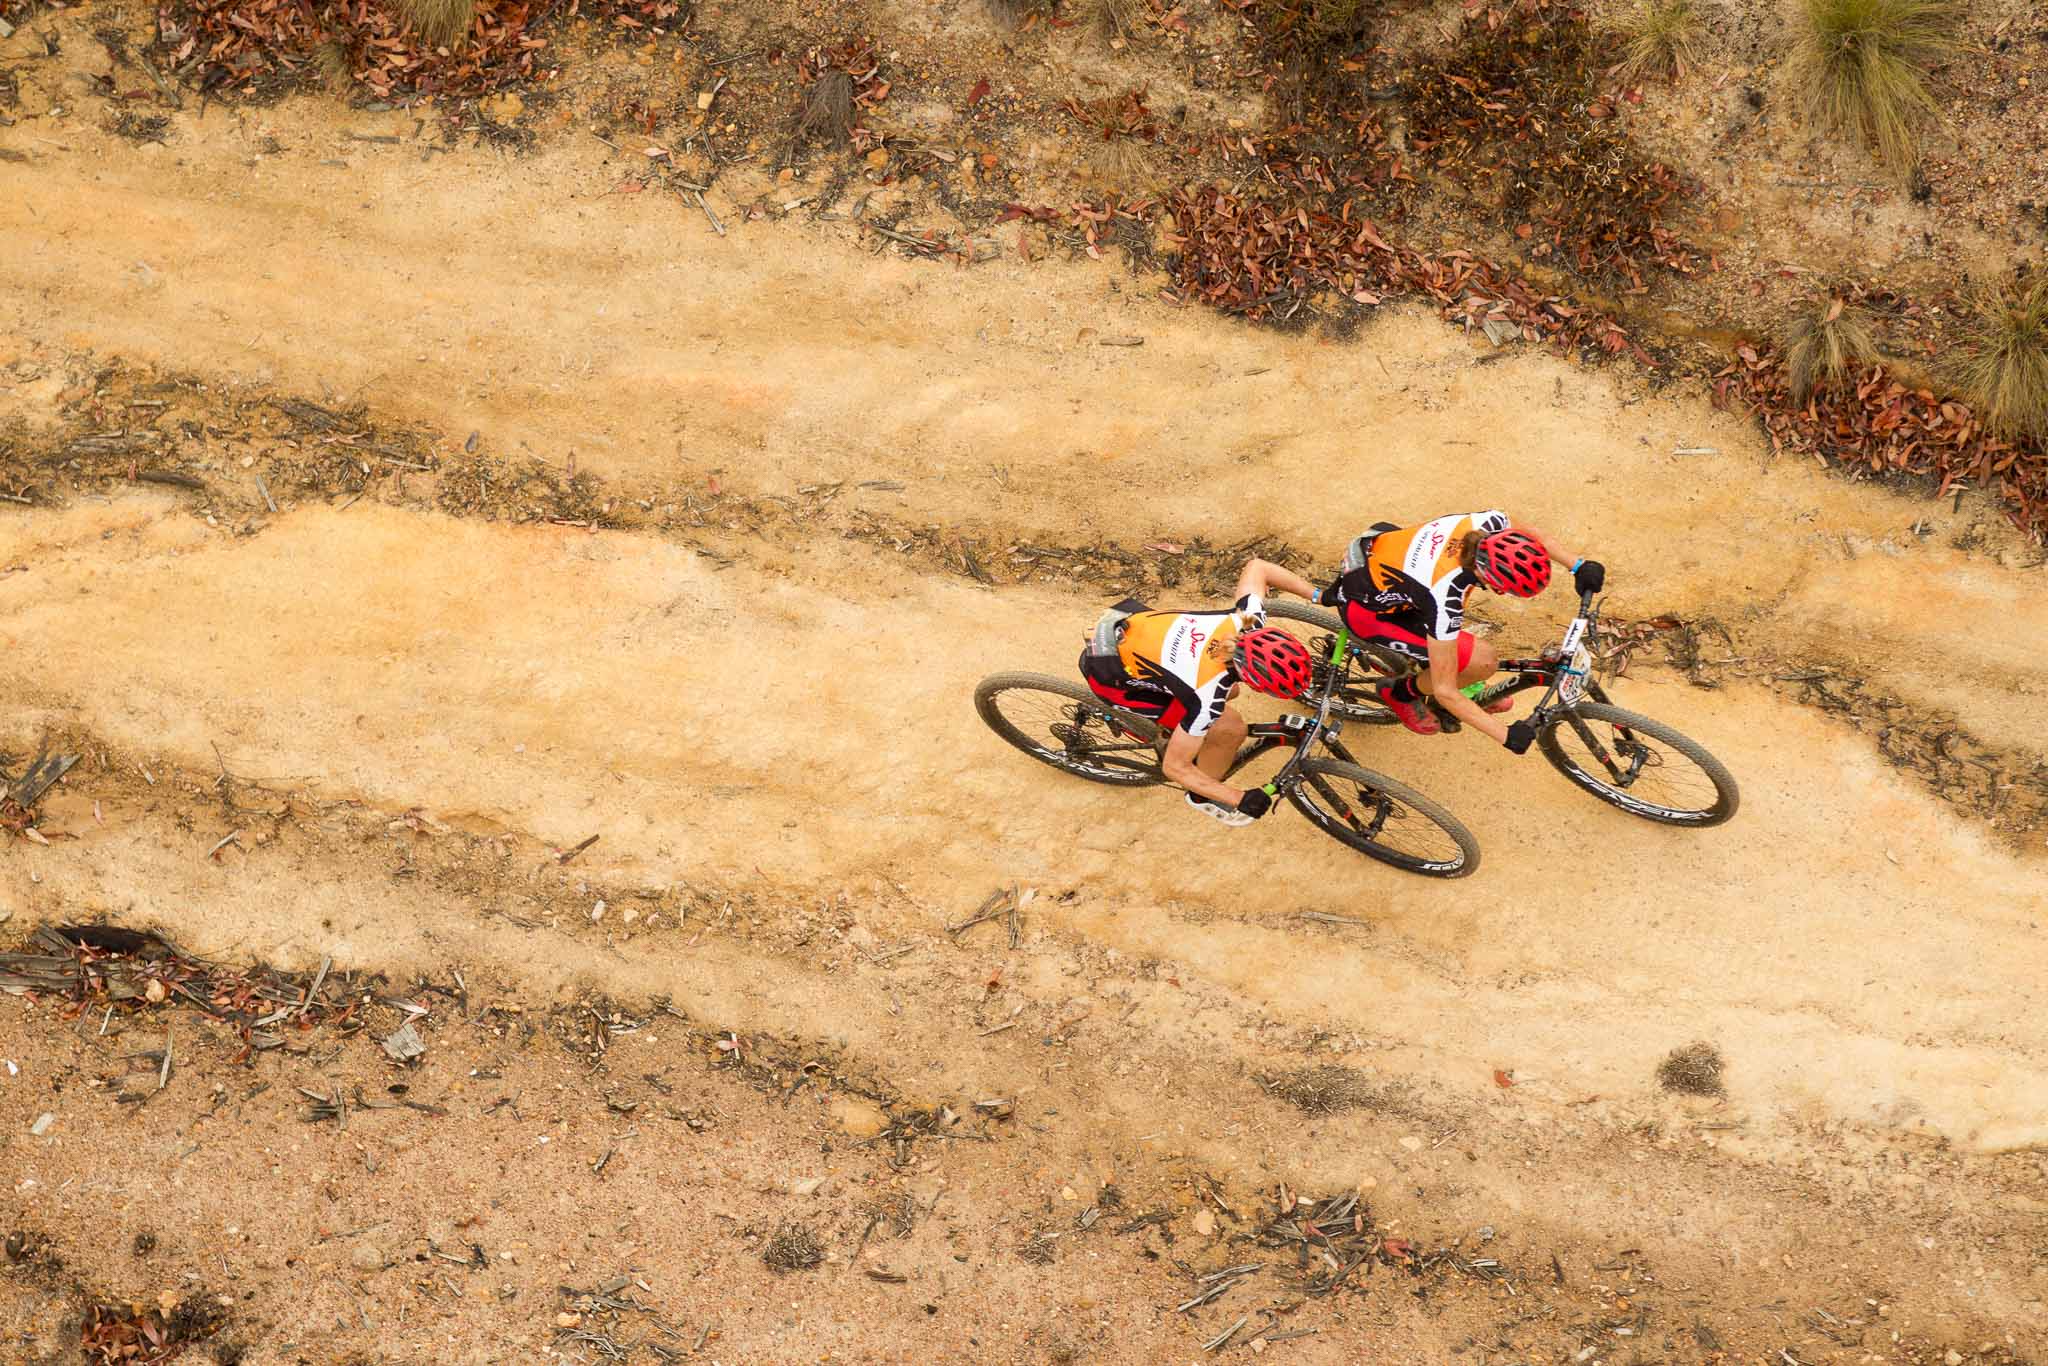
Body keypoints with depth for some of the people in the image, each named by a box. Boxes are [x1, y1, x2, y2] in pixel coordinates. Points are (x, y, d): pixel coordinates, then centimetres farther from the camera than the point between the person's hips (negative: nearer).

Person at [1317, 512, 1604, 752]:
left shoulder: (1488, 525, -23)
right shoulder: (1445, 598, -39)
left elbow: (1528, 533, 6)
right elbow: (1444, 692, -29)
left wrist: (1578, 565, -2)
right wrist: (1507, 735, -28)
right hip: (1366, 610, -7)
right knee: (1483, 661, -11)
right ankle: (1401, 694, 12)